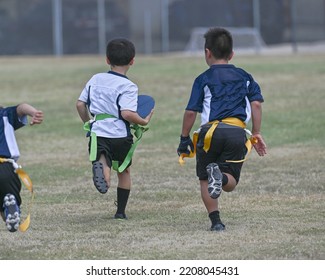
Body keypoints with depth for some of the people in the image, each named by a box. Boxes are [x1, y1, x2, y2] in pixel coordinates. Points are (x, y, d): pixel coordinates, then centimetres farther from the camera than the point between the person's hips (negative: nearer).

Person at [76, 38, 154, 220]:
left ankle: (100, 166, -47)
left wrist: (87, 123, 26)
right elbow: (127, 113, -21)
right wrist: (143, 122, -3)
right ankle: (121, 211, 25)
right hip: (120, 135, -2)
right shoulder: (128, 87, -9)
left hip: (98, 132, 2)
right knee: (124, 171, 21)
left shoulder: (95, 79, 8)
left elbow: (80, 104, 10)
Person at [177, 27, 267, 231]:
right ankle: (221, 175, -27)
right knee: (231, 183, 9)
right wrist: (257, 134, 11)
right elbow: (256, 104, 7)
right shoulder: (244, 76, 17)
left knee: (204, 180, 14)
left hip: (211, 131, -1)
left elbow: (190, 112, 4)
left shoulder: (204, 79, 9)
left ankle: (215, 220, -3)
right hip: (237, 133, 1)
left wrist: (184, 138, 13)